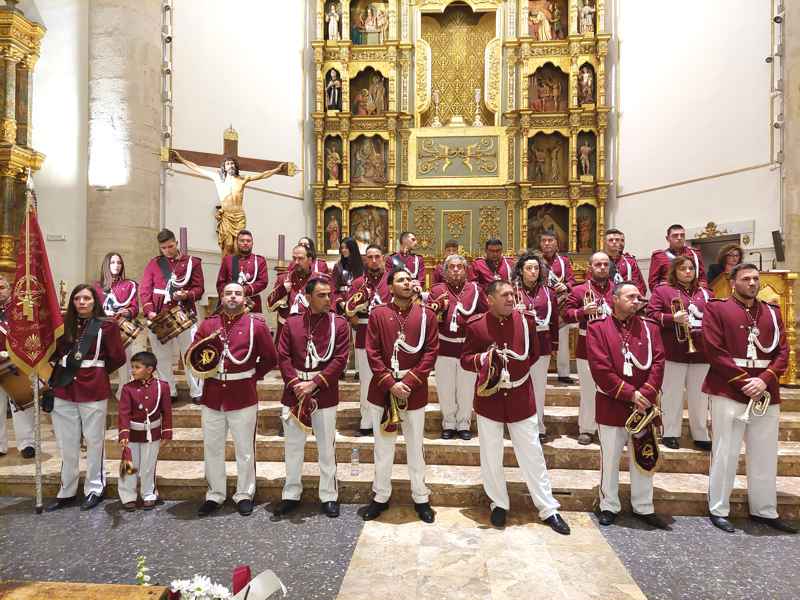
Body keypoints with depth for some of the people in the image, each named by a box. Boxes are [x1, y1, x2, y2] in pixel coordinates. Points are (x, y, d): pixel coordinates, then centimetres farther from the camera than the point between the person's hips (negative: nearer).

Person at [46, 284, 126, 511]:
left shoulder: (106, 325, -2)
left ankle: (95, 489, 18)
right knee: (67, 443, 12)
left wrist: (96, 372, 7)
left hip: (93, 391, -4)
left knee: (94, 440, 5)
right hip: (63, 390, 4)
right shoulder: (65, 325, 11)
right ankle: (67, 491, 25)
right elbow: (54, 354, 16)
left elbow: (118, 358, 0)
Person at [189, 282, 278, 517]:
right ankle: (215, 495, 29)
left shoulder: (256, 325, -2)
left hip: (243, 398, -3)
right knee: (212, 449, 13)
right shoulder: (208, 324, 6)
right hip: (212, 397, 3)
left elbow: (270, 359, 3)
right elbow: (190, 359, 5)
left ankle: (244, 495, 24)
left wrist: (251, 376, -2)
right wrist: (204, 342, -12)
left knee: (245, 450, 8)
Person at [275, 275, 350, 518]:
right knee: (293, 446, 14)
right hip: (294, 393, 2)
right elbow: (283, 356, 0)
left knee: (327, 448, 9)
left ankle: (329, 496, 24)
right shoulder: (292, 322, 3)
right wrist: (295, 384, -13)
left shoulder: (339, 323, -3)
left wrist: (314, 383, -15)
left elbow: (340, 359, -9)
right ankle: (291, 494, 30)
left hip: (325, 395, -2)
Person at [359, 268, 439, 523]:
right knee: (383, 447, 13)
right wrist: (390, 383, -14)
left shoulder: (427, 315, -1)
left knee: (415, 447, 13)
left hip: (415, 390, 0)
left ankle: (421, 498, 29)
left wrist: (408, 382, -13)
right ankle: (381, 497, 30)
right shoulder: (378, 314, -2)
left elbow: (431, 352, -5)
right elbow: (372, 353, -5)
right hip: (382, 390, 0)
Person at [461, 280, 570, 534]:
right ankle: (498, 503, 30)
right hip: (489, 397, -1)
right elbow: (465, 359, -2)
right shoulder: (476, 325, -8)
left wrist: (517, 369, -3)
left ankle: (548, 509, 23)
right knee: (491, 456, 10)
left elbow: (534, 353, 10)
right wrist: (483, 359, -21)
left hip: (520, 397, 1)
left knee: (532, 454, 10)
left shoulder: (525, 321, -2)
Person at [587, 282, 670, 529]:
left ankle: (644, 508, 30)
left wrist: (646, 394, -14)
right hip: (611, 406, -3)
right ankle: (609, 506, 25)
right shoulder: (598, 328, -6)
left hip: (644, 406, 3)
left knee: (644, 459, 14)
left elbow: (658, 362, -2)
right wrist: (630, 394, -16)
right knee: (610, 459, 9)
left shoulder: (649, 328, 6)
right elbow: (600, 369, -13)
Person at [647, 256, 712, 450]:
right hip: (674, 352, -4)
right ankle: (670, 433, 14)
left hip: (700, 352, 4)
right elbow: (651, 315, -7)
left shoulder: (704, 293, 16)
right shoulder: (662, 290, 1)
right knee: (672, 395, 3)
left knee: (699, 397, 10)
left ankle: (701, 435, 21)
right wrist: (673, 319, -21)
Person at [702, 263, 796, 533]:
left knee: (765, 455, 13)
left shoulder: (772, 312, 12)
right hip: (728, 393, -5)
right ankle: (718, 510, 13)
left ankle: (765, 510, 28)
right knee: (725, 454, 1)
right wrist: (744, 381, -15)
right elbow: (714, 351, -10)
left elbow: (783, 352, 6)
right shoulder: (716, 308, -3)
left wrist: (764, 380, -10)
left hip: (766, 395, 5)